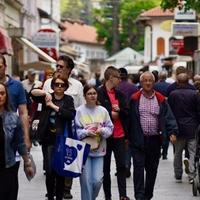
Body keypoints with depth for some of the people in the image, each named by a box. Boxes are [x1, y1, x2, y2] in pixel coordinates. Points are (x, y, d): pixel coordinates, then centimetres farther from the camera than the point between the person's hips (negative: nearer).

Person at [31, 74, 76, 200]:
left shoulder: (68, 99, 5)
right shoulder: (47, 98, 5)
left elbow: (72, 115, -12)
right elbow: (32, 92, -9)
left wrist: (54, 106, -15)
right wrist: (45, 93, -24)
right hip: (49, 139, 0)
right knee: (49, 171, -1)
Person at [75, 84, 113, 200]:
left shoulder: (103, 111, 3)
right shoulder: (79, 111, -5)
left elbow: (110, 128, 7)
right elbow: (75, 130, -4)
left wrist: (102, 131, -12)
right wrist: (86, 132, -18)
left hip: (99, 150, 2)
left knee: (98, 180, -4)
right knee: (86, 181, -4)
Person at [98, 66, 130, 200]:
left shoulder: (120, 94, 12)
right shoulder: (99, 94, -7)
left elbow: (127, 112, 9)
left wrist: (118, 110, -10)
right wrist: (110, 114, -10)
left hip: (119, 136, 4)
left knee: (122, 166, -2)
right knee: (106, 167, 6)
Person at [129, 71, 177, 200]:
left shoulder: (161, 99, 5)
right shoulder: (135, 99, 0)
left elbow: (169, 117, 0)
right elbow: (129, 118, 2)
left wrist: (172, 132, -14)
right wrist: (127, 136, -1)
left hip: (155, 140, 3)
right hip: (138, 140, -3)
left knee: (152, 169, 10)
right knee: (139, 167, -9)